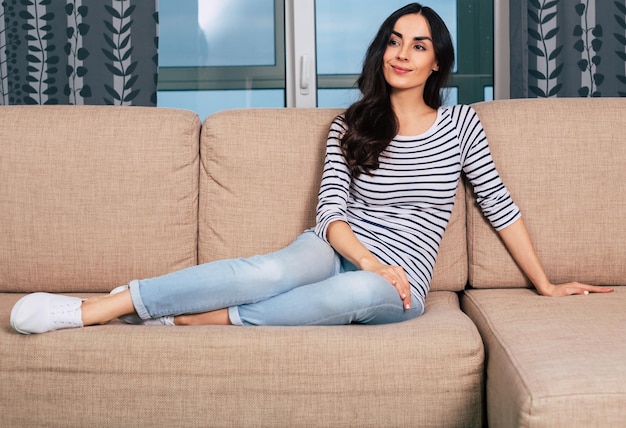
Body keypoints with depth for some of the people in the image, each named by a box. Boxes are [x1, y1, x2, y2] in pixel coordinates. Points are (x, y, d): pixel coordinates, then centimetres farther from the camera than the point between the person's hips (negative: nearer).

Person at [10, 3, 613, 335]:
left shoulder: (460, 124, 5)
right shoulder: (349, 126, 6)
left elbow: (501, 207, 8)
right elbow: (331, 212, -2)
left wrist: (546, 286, 9)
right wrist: (369, 260, -20)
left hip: (396, 284, 0)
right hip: (338, 251, 0)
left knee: (360, 291, -39)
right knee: (274, 269, -35)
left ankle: (196, 316, -35)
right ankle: (90, 308, -39)